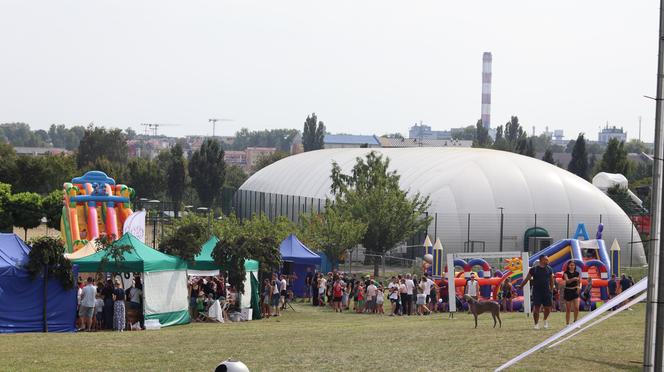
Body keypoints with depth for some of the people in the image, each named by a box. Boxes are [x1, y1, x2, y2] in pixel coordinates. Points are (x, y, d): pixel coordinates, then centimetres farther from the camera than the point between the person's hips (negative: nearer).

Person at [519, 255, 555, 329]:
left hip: (547, 292, 3)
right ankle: (536, 324, 7)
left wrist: (551, 290, 13)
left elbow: (552, 280, 15)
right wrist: (520, 286, 5)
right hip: (537, 292, -3)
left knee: (547, 308, 4)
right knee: (536, 308, -5)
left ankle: (545, 320, 31)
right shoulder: (533, 269, -3)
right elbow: (527, 279, 3)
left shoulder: (549, 269, 6)